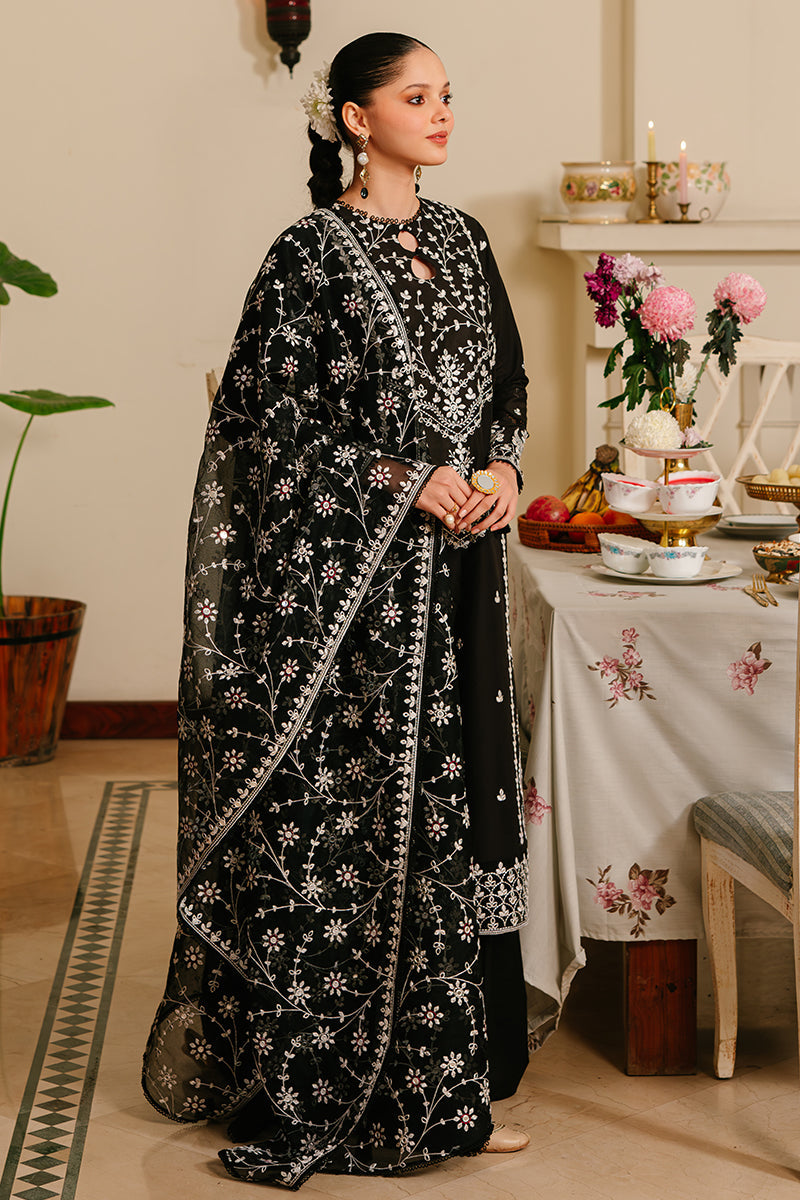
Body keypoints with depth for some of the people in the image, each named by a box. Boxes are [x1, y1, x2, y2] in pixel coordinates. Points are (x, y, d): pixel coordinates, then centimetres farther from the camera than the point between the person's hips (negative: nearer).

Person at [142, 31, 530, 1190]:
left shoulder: (462, 239, 13)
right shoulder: (313, 252, -8)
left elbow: (507, 377, 19)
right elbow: (264, 409, -11)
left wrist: (501, 466, -1)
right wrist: (402, 479, -15)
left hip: (459, 566, 7)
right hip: (351, 569, -7)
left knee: (454, 797, 8)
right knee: (358, 802, -2)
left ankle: (443, 1082, 17)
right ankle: (326, 1082, 10)